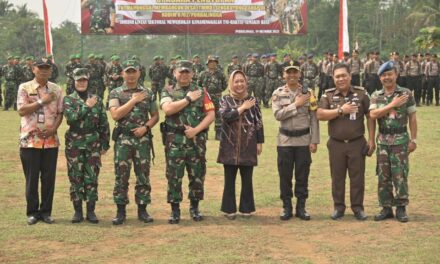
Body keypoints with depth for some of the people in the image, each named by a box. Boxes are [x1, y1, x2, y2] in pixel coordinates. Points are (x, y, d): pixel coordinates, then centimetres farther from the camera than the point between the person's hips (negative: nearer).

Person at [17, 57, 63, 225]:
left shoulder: (56, 90, 8)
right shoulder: (25, 88, -1)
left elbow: (60, 113, 9)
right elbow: (21, 110, -12)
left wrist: (54, 128, -8)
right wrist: (42, 101, -17)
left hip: (51, 140, 3)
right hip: (30, 140, -3)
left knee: (49, 178, 5)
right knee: (31, 178, 2)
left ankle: (46, 211, 16)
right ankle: (32, 212, 13)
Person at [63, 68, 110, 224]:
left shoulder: (97, 100, 8)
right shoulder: (68, 99, 2)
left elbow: (104, 123, 9)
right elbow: (71, 117, -16)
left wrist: (105, 144, 7)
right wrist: (87, 106, -16)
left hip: (93, 144, 1)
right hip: (74, 144, -1)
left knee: (92, 178, 2)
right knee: (76, 178, 3)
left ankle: (91, 211, 10)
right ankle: (78, 211, 11)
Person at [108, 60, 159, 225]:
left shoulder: (148, 93, 9)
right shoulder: (116, 93, 3)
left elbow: (155, 116, 12)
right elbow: (115, 115, -11)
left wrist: (146, 127, -7)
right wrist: (134, 100, -10)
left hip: (142, 138, 2)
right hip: (123, 139, -1)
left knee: (143, 175, 4)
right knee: (121, 176, -1)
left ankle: (142, 210, 13)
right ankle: (120, 211, 6)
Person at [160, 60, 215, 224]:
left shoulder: (201, 92, 8)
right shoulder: (168, 92, 6)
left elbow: (211, 114, 1)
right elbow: (167, 109, -14)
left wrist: (196, 130, -11)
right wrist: (188, 99, -9)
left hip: (196, 140, 1)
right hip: (174, 141, -1)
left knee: (197, 176, 7)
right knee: (174, 177, 1)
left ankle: (195, 208, 22)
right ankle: (175, 211, 11)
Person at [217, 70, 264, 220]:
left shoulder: (252, 100, 6)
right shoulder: (225, 100, 3)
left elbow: (258, 123, 7)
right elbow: (225, 116, -15)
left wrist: (259, 142, 4)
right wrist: (242, 108, -12)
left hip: (248, 146, 1)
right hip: (230, 146, -1)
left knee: (247, 180, 6)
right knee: (229, 180, 3)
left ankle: (246, 208, 18)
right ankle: (229, 209, 13)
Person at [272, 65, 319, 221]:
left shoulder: (308, 93, 1)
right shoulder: (278, 94, 1)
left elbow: (314, 118, 1)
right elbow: (277, 114, -13)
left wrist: (314, 141, -4)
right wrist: (296, 104, -15)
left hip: (303, 140, 0)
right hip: (285, 140, 0)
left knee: (302, 175, 5)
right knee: (285, 175, 5)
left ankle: (301, 207, 16)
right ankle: (287, 207, 16)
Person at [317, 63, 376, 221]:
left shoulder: (361, 93, 1)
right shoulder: (328, 95, 2)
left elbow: (370, 117, 2)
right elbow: (320, 115, -9)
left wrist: (371, 140, -3)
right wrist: (341, 110, -16)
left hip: (357, 143, -1)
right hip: (336, 144, 1)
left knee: (357, 177, 4)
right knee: (337, 177, 8)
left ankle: (358, 207, 14)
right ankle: (338, 207, 18)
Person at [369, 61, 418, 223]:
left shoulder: (406, 93, -1)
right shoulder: (376, 96, 6)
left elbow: (412, 118, 1)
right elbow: (373, 115, -11)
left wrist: (413, 139, -3)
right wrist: (392, 104, -17)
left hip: (401, 140, -3)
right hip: (383, 140, 3)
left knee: (400, 175, -3)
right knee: (383, 176, 6)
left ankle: (401, 208, 8)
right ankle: (386, 208, 15)